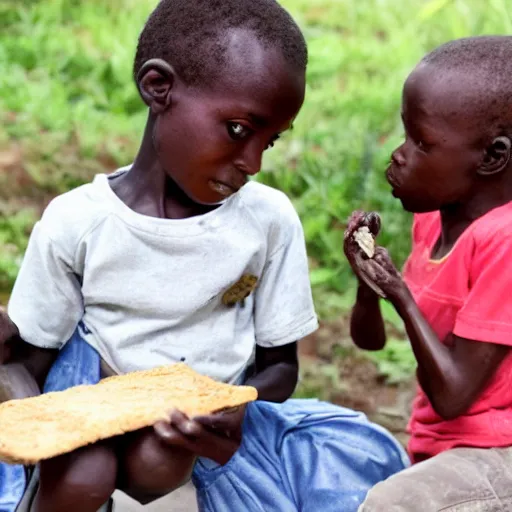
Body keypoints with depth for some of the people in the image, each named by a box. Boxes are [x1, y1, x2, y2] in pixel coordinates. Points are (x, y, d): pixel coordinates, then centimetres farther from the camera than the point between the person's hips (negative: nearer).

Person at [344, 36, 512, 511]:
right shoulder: (431, 219, 3)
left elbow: (452, 395, -21)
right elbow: (369, 340, 12)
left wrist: (400, 296, -16)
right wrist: (367, 280, -6)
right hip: (438, 449, 9)